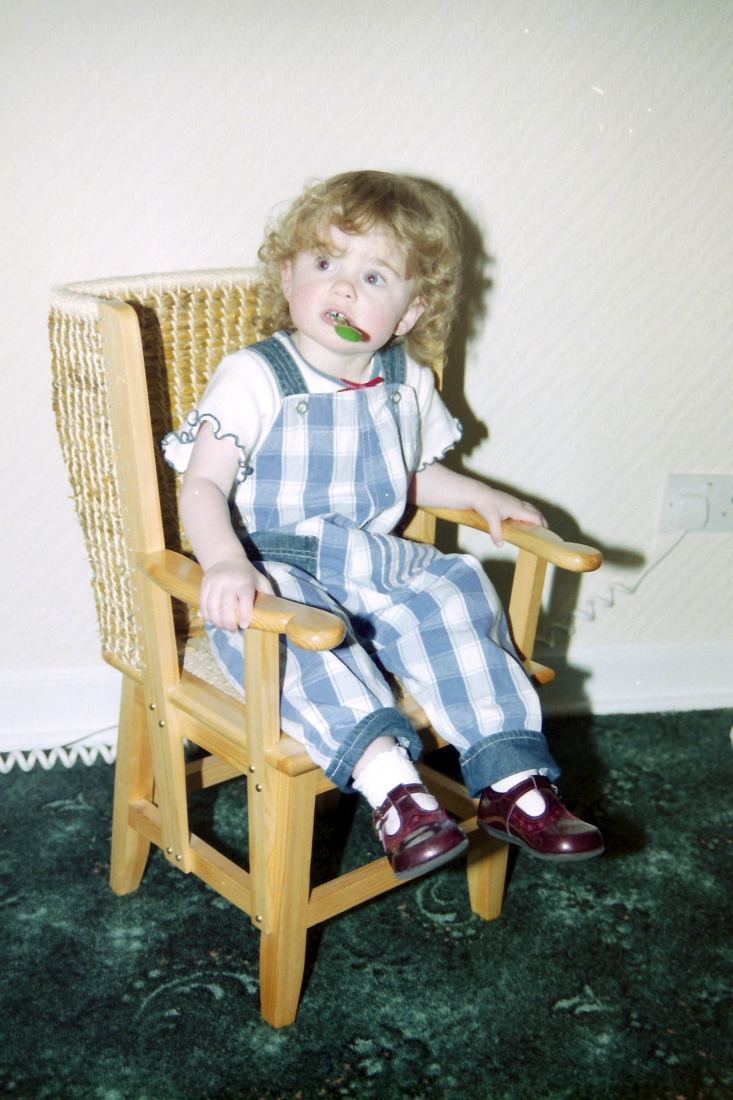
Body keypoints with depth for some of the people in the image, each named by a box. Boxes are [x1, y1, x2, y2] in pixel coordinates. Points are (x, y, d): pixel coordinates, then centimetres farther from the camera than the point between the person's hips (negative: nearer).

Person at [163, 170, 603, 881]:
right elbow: (203, 484, -16)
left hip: (373, 568, 5)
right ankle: (388, 779, -41)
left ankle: (511, 780, -13)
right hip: (277, 570, -4)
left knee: (455, 594, -19)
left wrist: (483, 497, 11)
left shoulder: (408, 384, 8)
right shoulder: (252, 377, -8)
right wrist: (226, 562, -36)